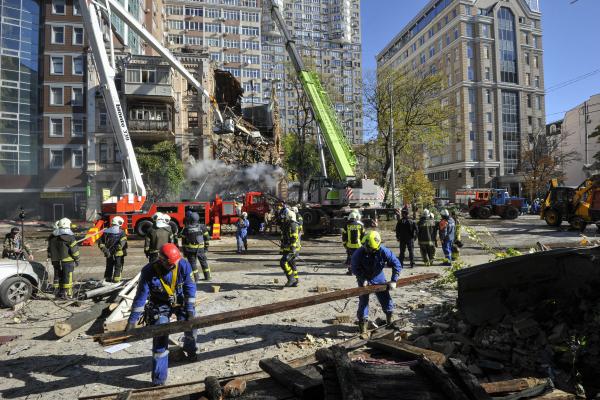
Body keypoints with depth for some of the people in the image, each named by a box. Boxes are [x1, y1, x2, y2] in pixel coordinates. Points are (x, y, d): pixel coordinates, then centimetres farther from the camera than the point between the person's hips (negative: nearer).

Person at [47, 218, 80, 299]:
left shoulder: (52, 237, 8)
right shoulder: (69, 237, -13)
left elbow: (49, 249, 16)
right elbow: (74, 250, -13)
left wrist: (51, 258, 25)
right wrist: (77, 259, -2)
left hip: (56, 261, 6)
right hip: (67, 260, -6)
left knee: (57, 276, 15)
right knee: (67, 277, 0)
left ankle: (58, 292, 21)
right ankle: (67, 293, 1)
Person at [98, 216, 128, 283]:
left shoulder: (106, 232, 6)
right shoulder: (121, 232, -10)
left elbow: (100, 242, 4)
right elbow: (122, 242, -24)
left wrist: (104, 249, -1)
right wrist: (117, 248, -18)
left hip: (109, 254, 4)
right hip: (118, 253, -4)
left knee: (109, 266, 19)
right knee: (118, 266, 9)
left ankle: (107, 278, 27)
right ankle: (116, 279, 8)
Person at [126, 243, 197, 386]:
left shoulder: (183, 265, -25)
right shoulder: (149, 271, -28)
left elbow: (190, 287, -16)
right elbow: (140, 297, -20)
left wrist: (190, 311, -18)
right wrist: (132, 321, -18)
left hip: (180, 301, 2)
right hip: (160, 306, -2)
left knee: (190, 325, 3)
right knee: (160, 340, -7)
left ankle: (189, 348, 41)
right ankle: (158, 380, 4)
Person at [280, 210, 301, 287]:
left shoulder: (293, 225, -14)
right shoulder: (287, 225, 18)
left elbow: (294, 238, -22)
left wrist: (293, 248, -27)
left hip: (292, 249, -10)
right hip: (287, 248, 10)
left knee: (283, 262, -15)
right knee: (291, 264, 12)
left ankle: (291, 278, -9)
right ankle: (295, 281, 17)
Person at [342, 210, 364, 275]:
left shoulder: (347, 225, -4)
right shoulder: (360, 225, -3)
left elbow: (344, 236, 1)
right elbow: (363, 236, 3)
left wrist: (344, 244, 12)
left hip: (349, 245, 0)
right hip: (358, 245, 0)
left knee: (349, 258, 11)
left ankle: (349, 271, 11)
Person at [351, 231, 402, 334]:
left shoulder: (383, 251, -24)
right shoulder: (358, 254, -26)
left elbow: (397, 264, -19)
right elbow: (355, 269, -13)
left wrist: (393, 281, -22)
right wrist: (363, 280, -22)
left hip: (378, 279, 2)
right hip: (364, 280, -1)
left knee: (386, 299, 7)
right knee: (363, 301, -5)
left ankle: (390, 320, 31)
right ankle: (363, 324, 7)